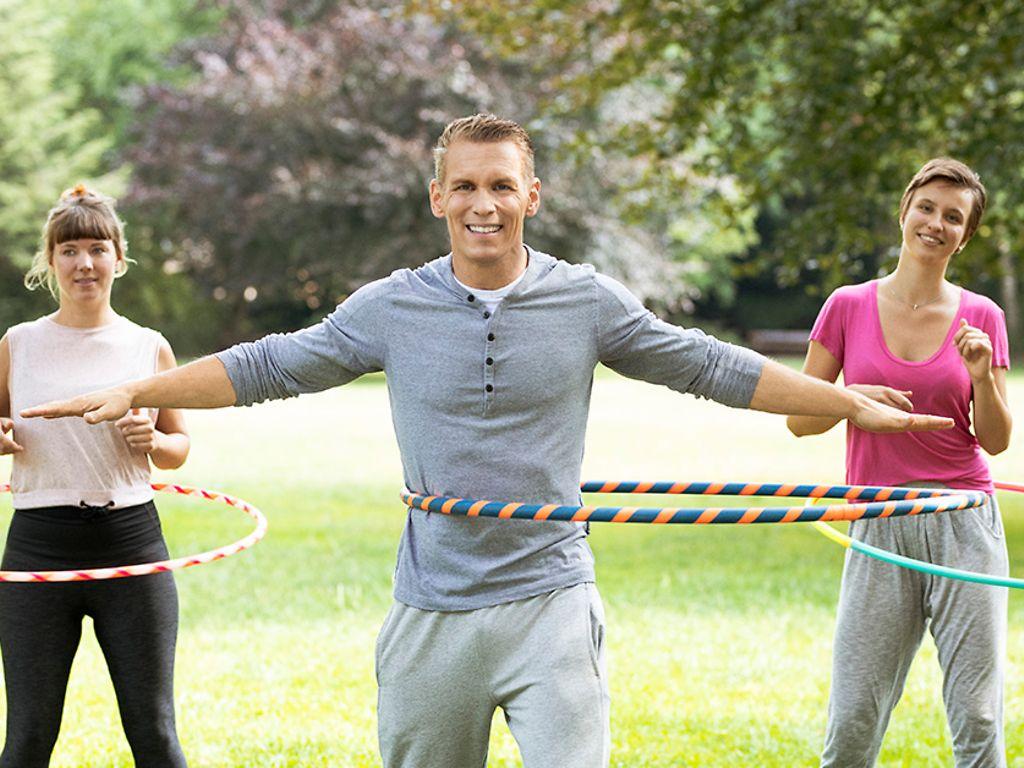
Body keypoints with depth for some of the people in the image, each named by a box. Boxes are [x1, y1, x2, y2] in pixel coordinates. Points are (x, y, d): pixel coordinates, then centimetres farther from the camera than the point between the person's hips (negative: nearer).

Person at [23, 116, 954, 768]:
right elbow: (267, 366, 9)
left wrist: (851, 404, 7)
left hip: (551, 601, -1)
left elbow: (713, 367, 8)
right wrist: (132, 393, 4)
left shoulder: (589, 303, 2)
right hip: (431, 613, 1)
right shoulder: (391, 308, 3)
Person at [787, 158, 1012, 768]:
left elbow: (996, 440, 6)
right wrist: (854, 398, -11)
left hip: (965, 526, 0)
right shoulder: (849, 307, 4)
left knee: (977, 719, -3)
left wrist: (982, 375, -11)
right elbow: (800, 416, 8)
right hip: (880, 527, 0)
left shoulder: (982, 318, 4)